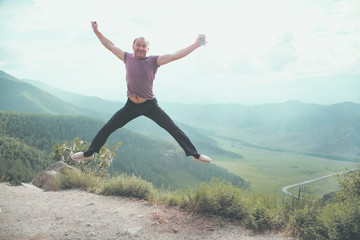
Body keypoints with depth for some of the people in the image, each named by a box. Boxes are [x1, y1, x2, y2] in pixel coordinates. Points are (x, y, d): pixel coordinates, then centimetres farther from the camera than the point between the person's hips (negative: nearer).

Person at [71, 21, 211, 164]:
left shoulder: (154, 61, -7)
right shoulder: (127, 58, 3)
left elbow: (175, 55, -13)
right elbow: (111, 46, 15)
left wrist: (196, 44, -18)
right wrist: (97, 32, 18)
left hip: (150, 105, -2)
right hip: (131, 105, 3)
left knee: (174, 130, -5)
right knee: (107, 128, 6)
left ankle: (195, 154, 7)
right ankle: (89, 153, 24)